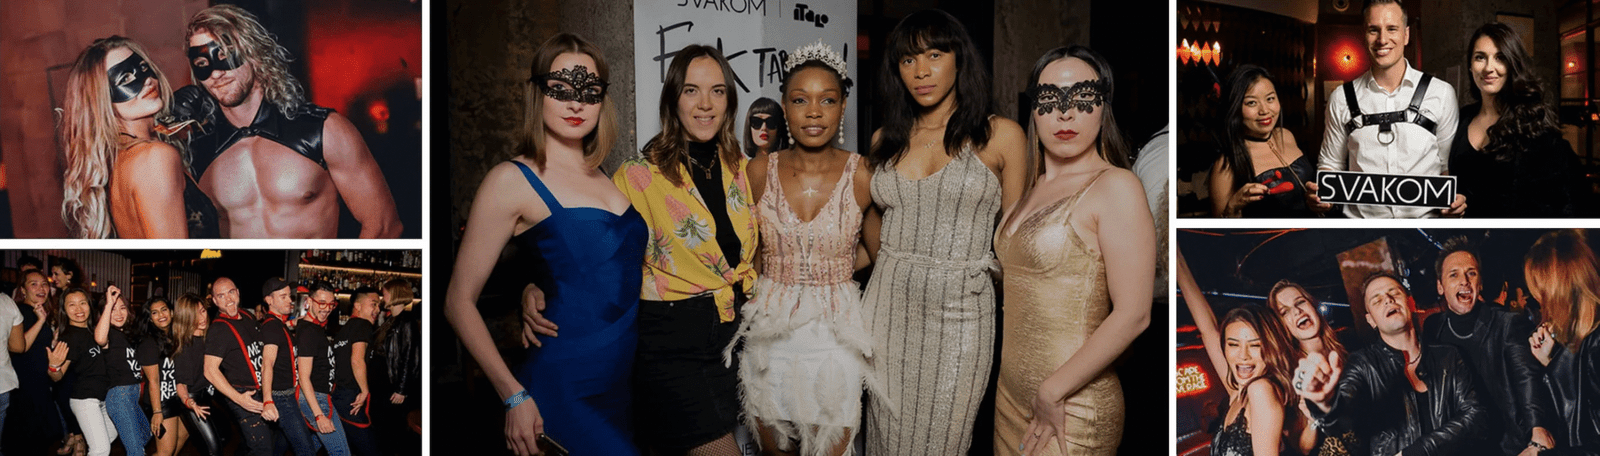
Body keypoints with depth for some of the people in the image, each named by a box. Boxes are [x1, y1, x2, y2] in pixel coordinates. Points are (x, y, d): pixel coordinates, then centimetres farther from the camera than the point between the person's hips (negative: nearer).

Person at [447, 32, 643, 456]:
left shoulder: (602, 177, 12)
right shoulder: (513, 179, -7)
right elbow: (460, 301, -9)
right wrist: (514, 396, -14)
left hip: (624, 383, 7)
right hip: (564, 385, -7)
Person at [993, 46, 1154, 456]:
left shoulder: (1114, 186, -11)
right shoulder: (1031, 189, 11)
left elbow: (1133, 315, -17)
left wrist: (1054, 391, -16)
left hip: (1070, 409, -7)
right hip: (1010, 393, 7)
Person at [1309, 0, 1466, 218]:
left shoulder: (1441, 94, 8)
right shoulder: (1342, 98, 9)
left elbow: (1449, 164, 12)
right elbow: (1331, 164, 15)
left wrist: (1455, 199, -7)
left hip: (1424, 220, 0)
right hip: (1360, 219, 0)